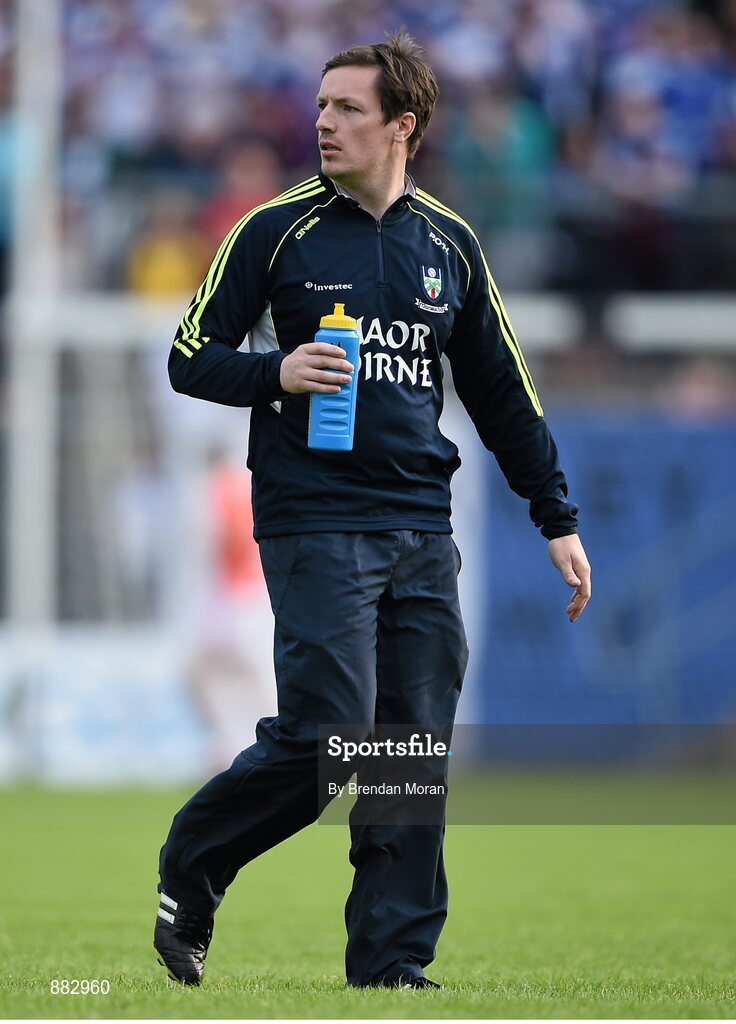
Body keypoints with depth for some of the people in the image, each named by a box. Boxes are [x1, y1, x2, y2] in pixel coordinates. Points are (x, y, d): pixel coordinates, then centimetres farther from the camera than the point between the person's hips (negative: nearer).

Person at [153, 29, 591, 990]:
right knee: (328, 737, -13)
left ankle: (393, 960, 6)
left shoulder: (449, 245, 12)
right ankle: (190, 868, 10)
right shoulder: (277, 230, 1)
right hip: (313, 524, -4)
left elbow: (503, 393, 20)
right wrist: (275, 375, -14)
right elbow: (191, 357, 5)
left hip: (421, 531, 4)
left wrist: (557, 518, 17)